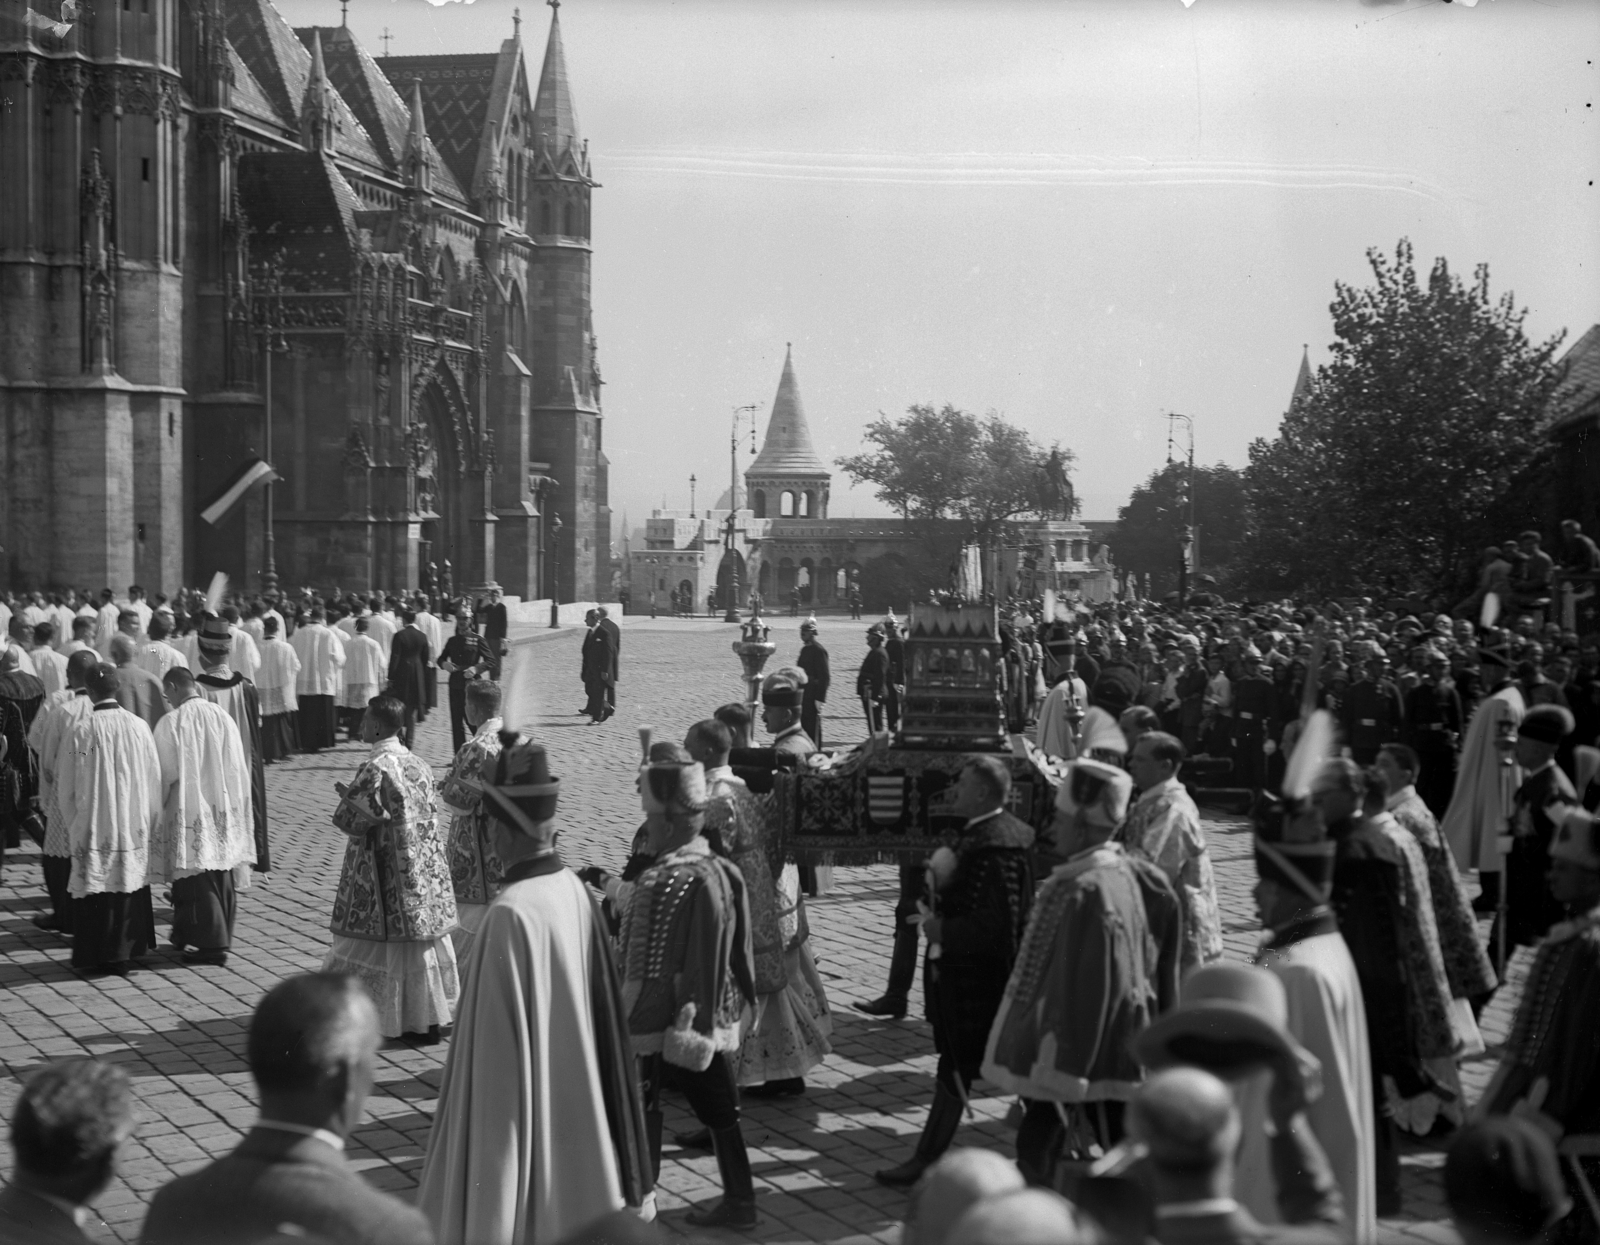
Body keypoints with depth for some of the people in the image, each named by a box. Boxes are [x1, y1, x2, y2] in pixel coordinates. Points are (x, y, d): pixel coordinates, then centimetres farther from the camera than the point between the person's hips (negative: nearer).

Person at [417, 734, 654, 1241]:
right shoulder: (575, 890, -2)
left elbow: (500, 1044, -19)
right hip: (575, 1100, 7)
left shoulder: (511, 915, -23)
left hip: (526, 1110, -7)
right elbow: (602, 1005, 7)